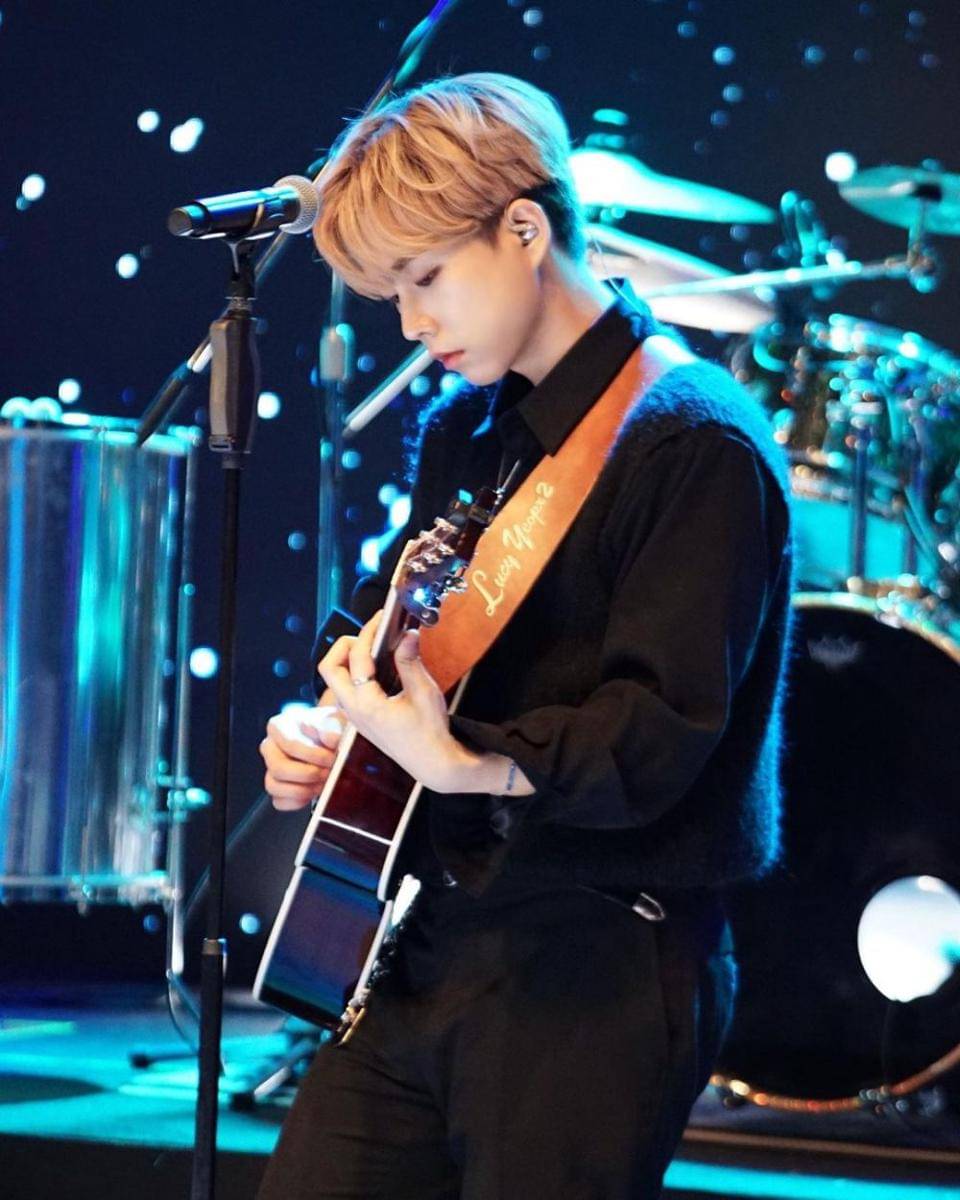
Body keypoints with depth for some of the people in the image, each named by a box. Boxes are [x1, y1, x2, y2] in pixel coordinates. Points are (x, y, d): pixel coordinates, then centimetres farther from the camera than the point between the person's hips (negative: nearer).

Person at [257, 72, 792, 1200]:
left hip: (598, 970, -8)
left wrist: (468, 764, -34)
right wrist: (325, 723, 6)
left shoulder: (693, 443, -13)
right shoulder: (461, 431, 13)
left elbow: (661, 731, -21)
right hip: (429, 947, 8)